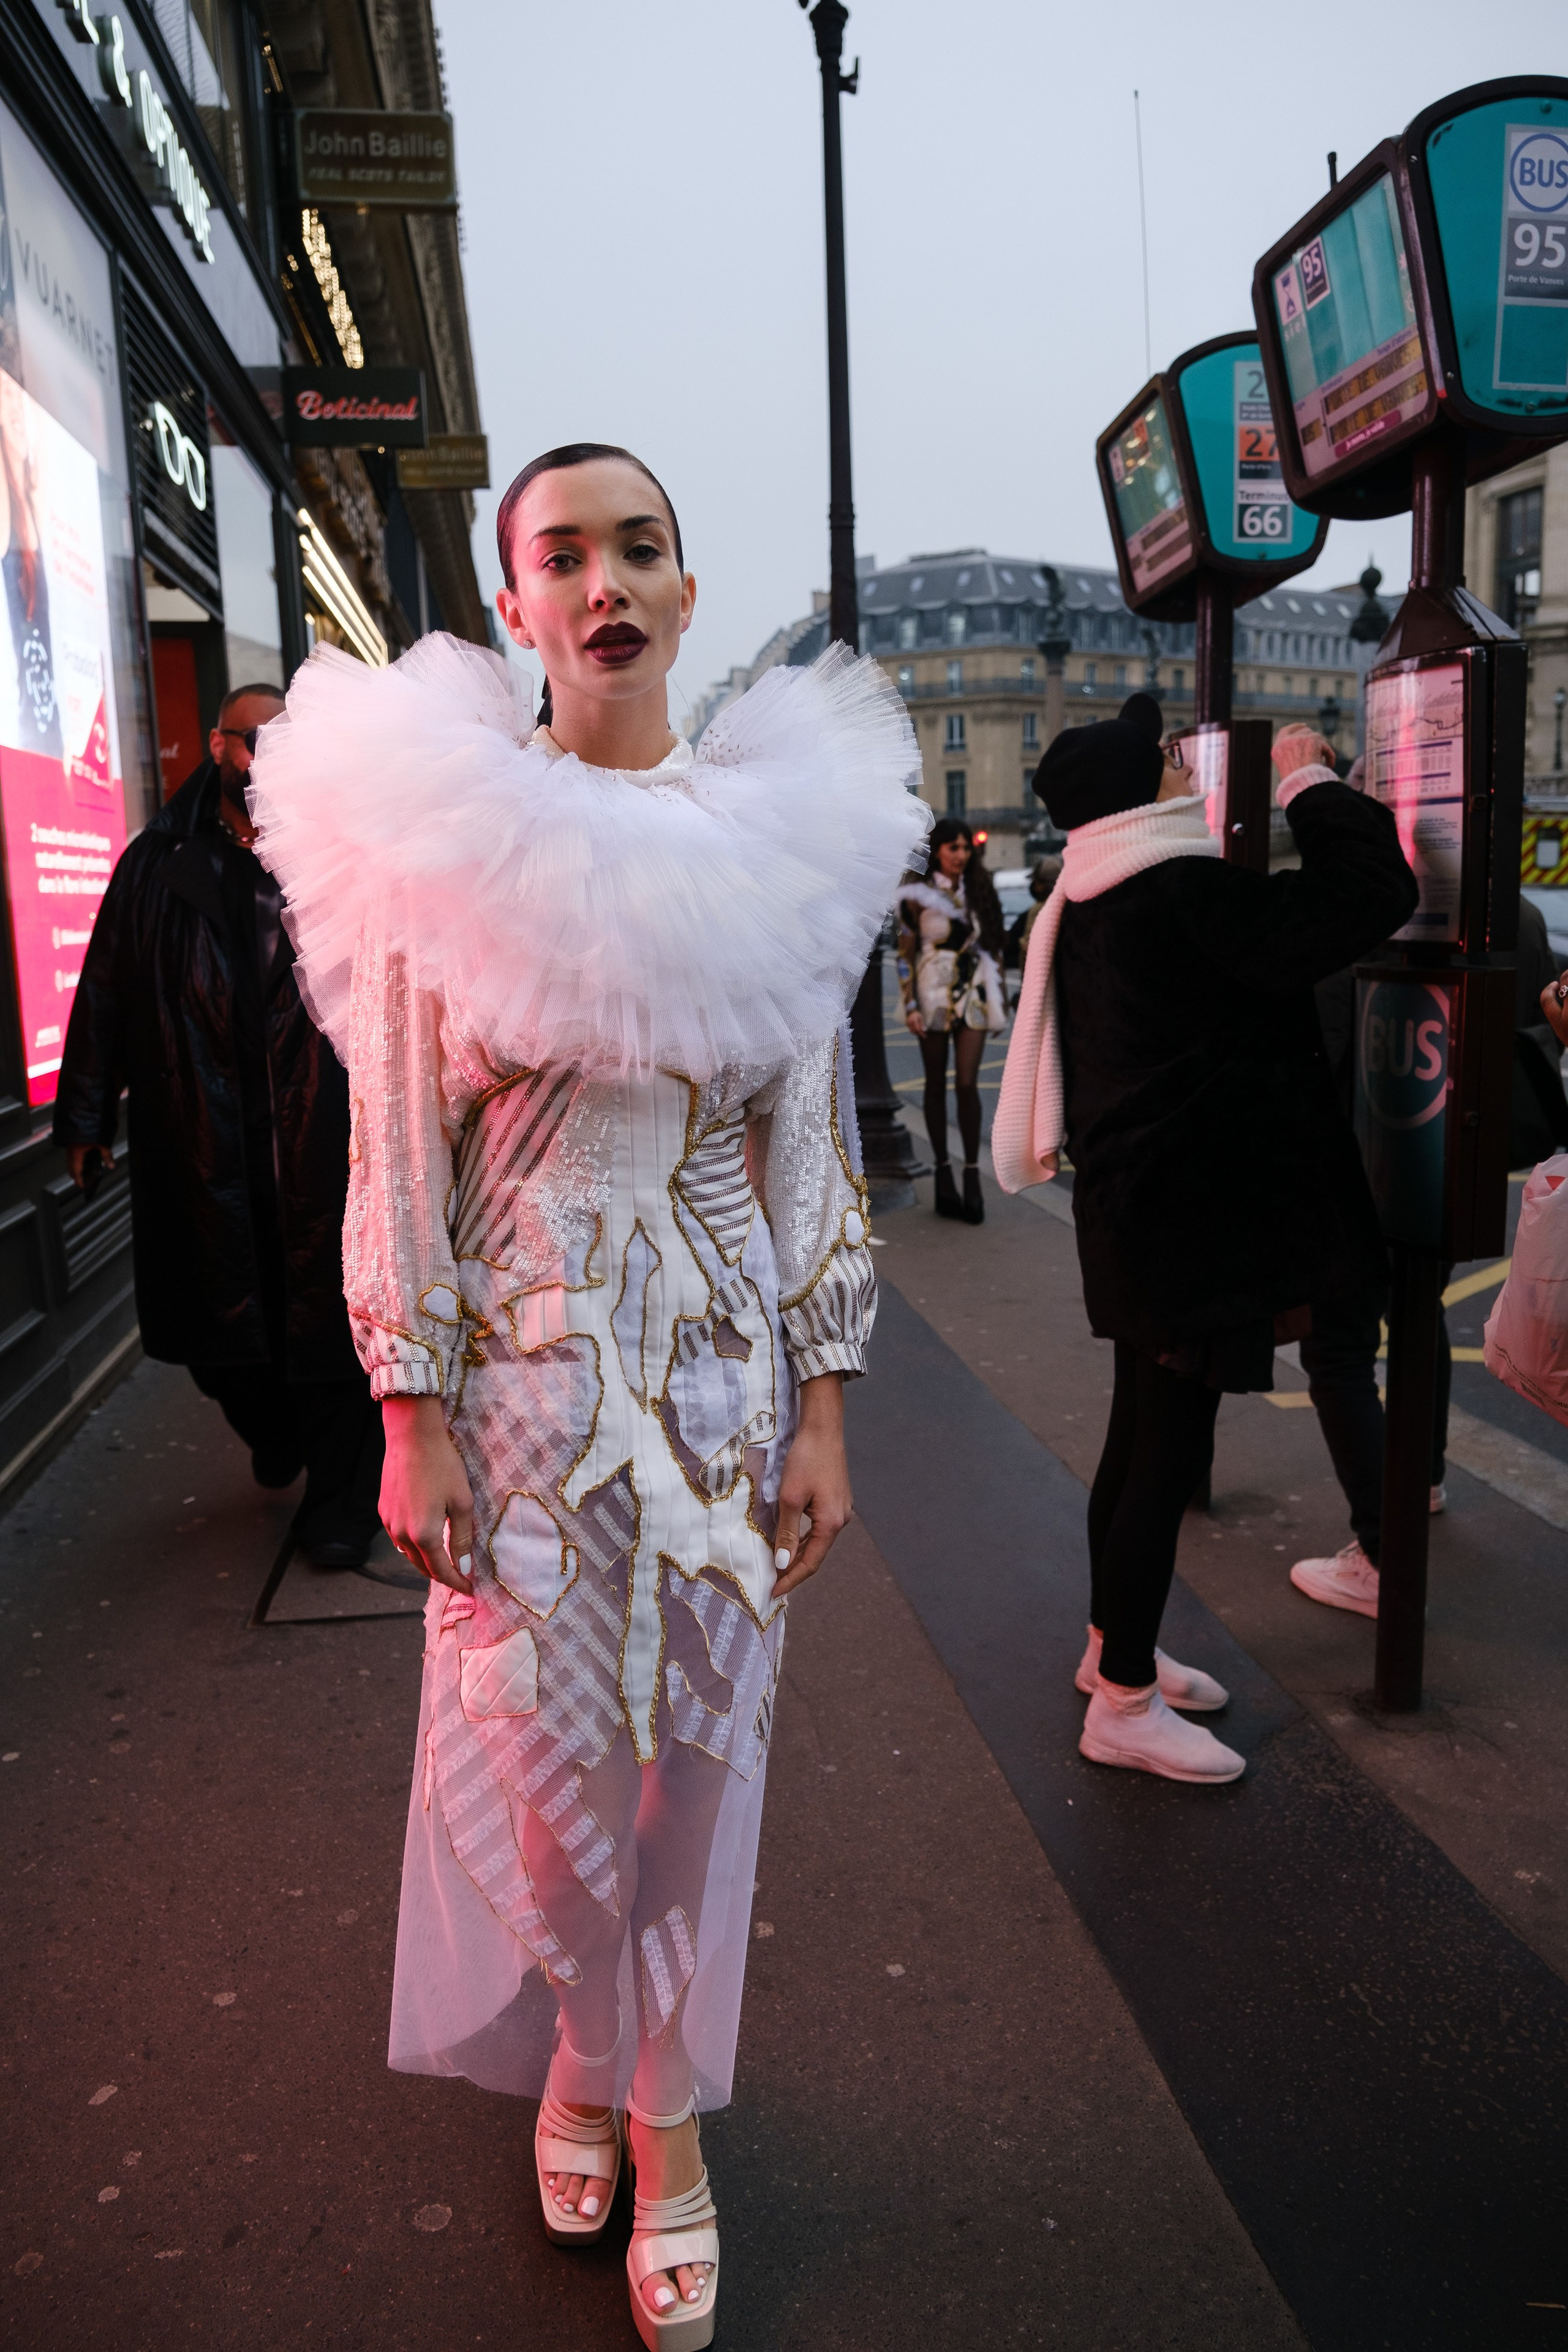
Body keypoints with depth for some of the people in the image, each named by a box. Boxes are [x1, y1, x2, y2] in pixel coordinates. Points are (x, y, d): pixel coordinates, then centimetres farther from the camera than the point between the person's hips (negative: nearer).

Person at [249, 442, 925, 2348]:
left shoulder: (782, 830, 1)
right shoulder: (441, 827, -5)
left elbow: (809, 1136, 3)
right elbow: (399, 1147, -3)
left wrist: (825, 1405, 0)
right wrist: (412, 1421, -6)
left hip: (725, 1363, 2)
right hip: (524, 1365, -1)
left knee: (700, 1745, 12)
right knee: (534, 1746, 10)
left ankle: (667, 2111, 36)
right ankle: (576, 2067, 41)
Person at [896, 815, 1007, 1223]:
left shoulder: (977, 889, 9)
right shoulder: (917, 893, -2)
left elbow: (993, 945, 14)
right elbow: (905, 952, -3)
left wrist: (999, 998, 12)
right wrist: (911, 1005, -10)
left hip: (974, 996, 2)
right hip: (933, 997, -2)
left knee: (967, 1084, -7)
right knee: (937, 1085, 5)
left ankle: (972, 1175, -3)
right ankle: (944, 1175, 12)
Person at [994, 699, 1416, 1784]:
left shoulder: (1084, 907, 9)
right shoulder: (1182, 892, -20)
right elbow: (1372, 894, -22)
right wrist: (1313, 782, -9)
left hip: (1135, 1206, 10)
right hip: (1193, 1214, -10)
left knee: (1142, 1438, 20)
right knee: (1169, 1452, 0)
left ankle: (1115, 1647, 36)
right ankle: (1125, 1704, 12)